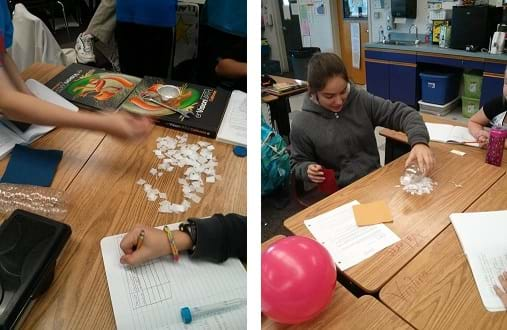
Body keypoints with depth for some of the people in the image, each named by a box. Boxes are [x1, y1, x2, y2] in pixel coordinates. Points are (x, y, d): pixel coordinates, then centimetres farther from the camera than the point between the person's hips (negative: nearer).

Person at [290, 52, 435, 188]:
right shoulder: (302, 123, -9)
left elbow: (403, 113, -4)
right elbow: (298, 163, 4)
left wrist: (419, 141, -22)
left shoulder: (362, 100, -4)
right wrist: (307, 169, -19)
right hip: (339, 191, -3)